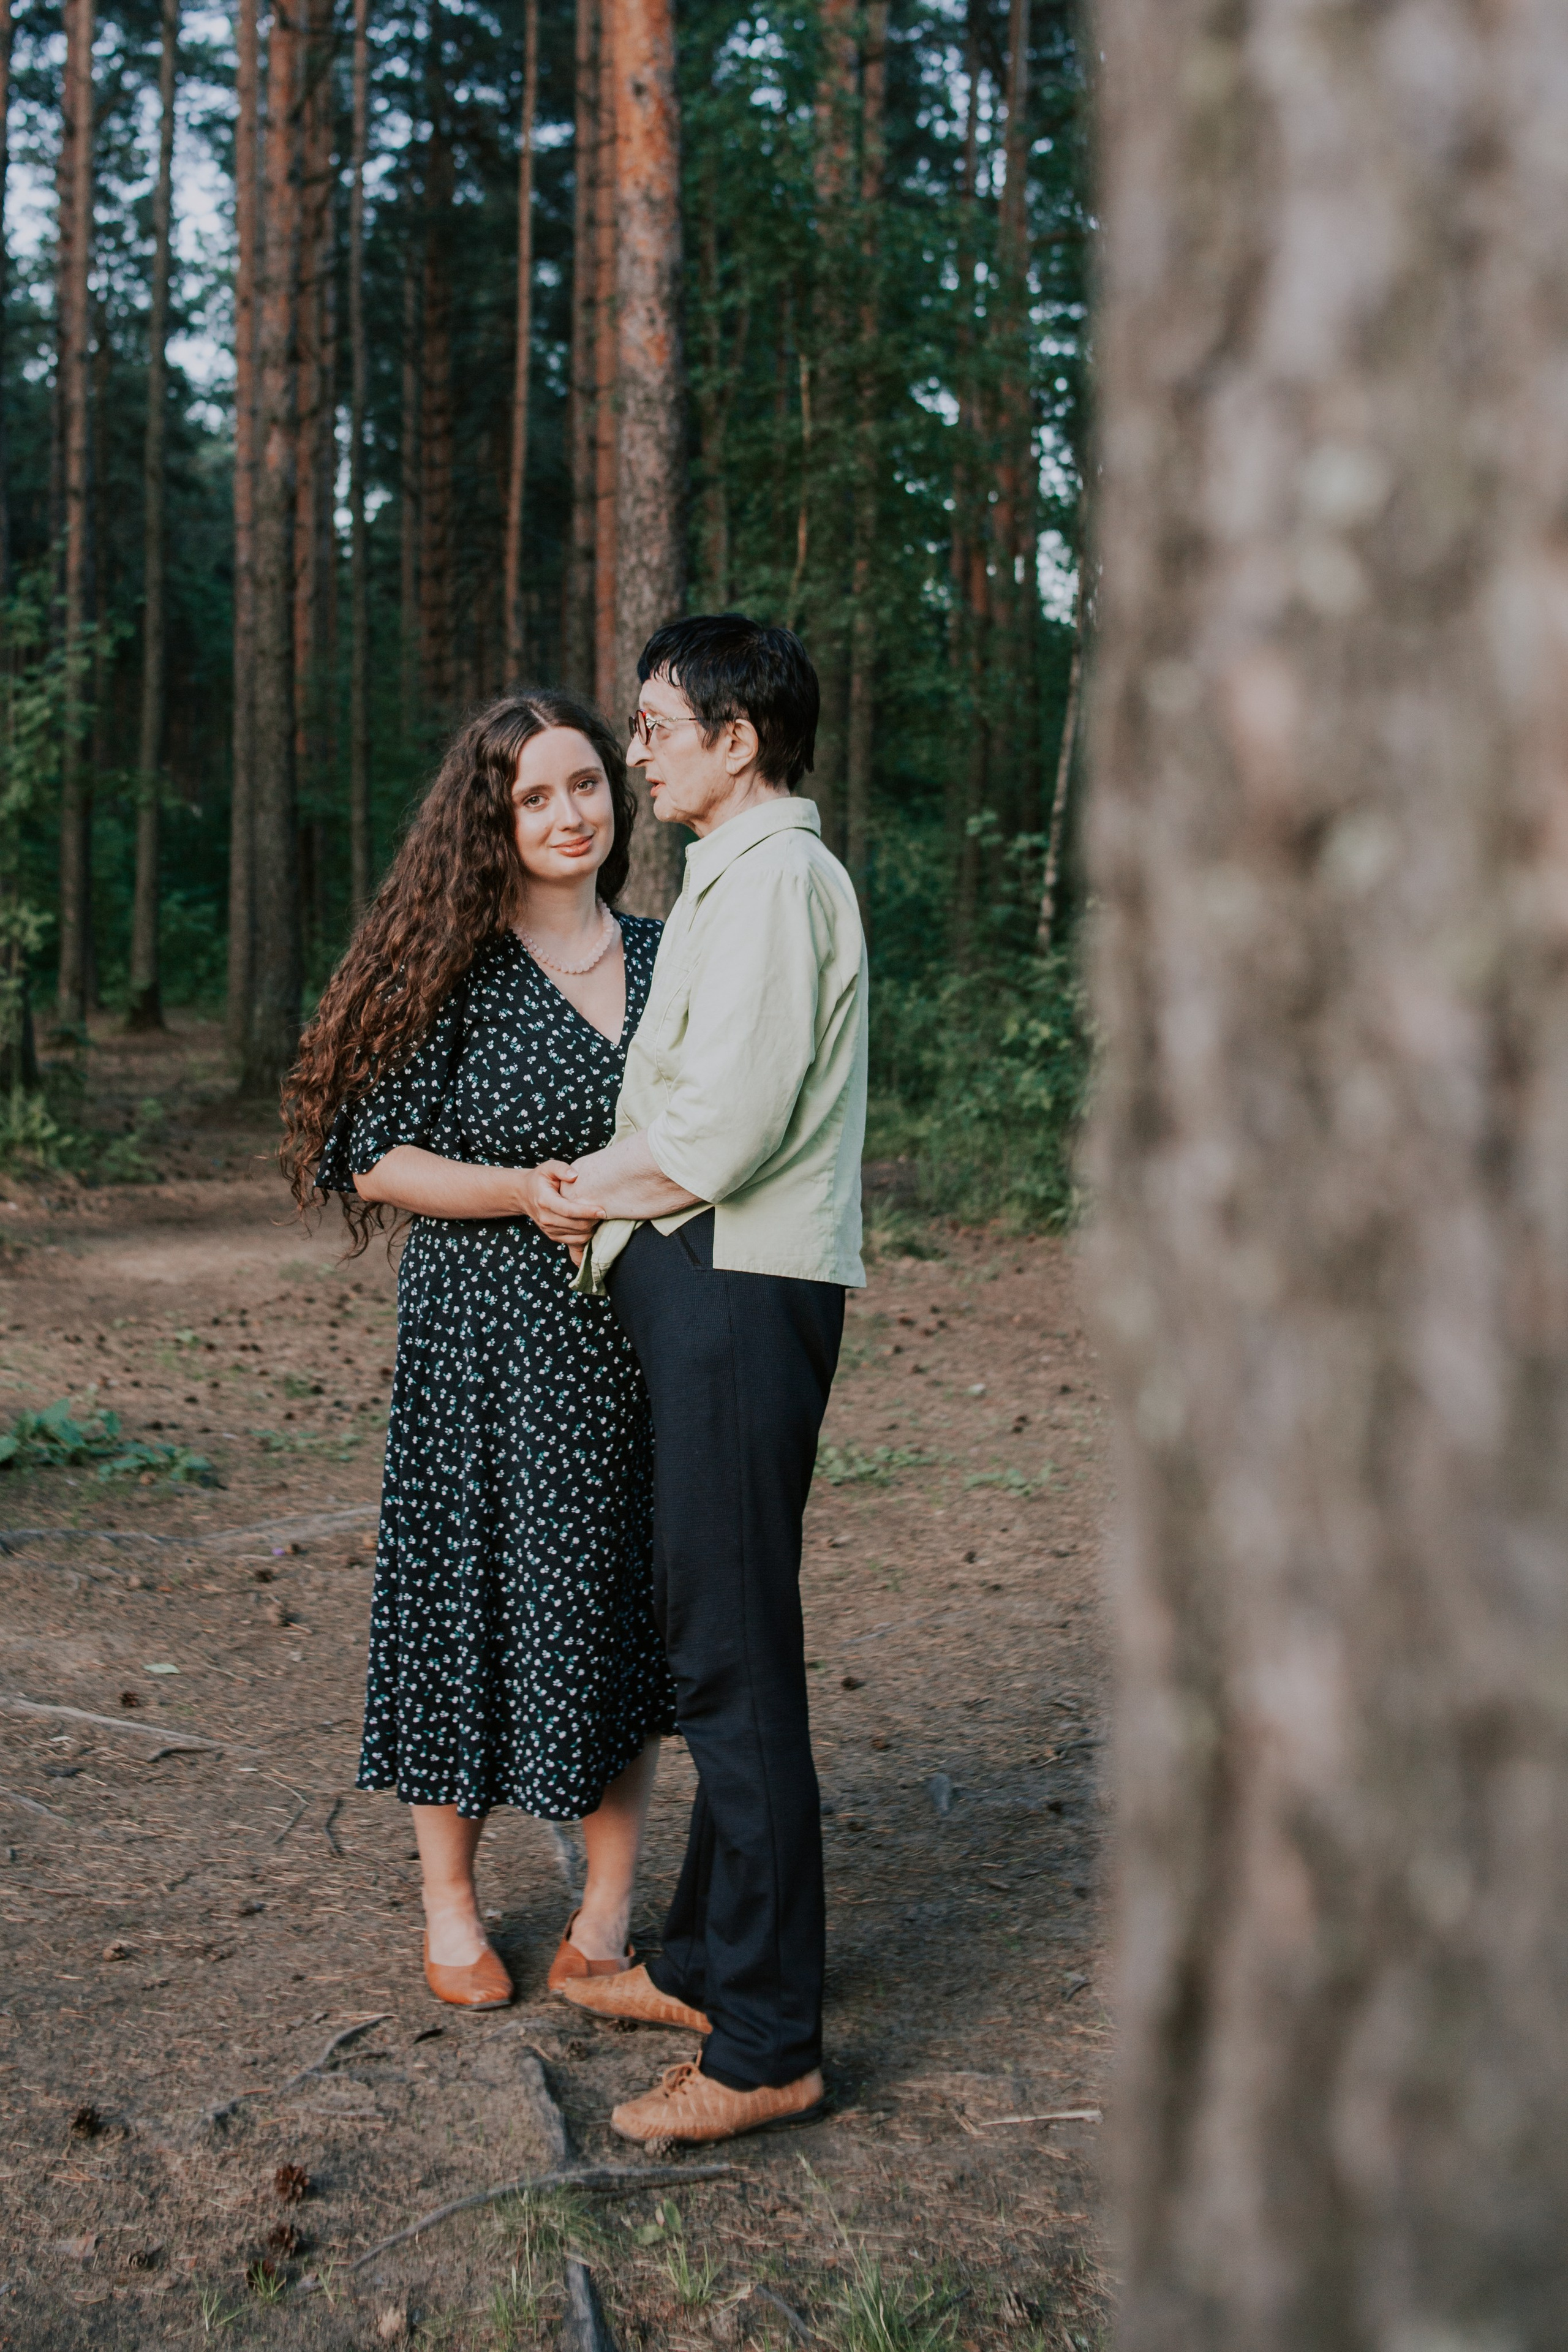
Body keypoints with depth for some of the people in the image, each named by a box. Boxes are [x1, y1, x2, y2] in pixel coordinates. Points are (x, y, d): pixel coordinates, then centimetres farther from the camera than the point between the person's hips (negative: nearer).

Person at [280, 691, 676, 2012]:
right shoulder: (455, 969, -4)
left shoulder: (666, 960, 9)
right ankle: (450, 1904, 22)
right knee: (474, 1594, 3)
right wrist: (522, 1190, -20)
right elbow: (373, 1157, -7)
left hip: (635, 1338, 4)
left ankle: (608, 1907, 22)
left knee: (626, 1599, 7)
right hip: (485, 1340, -4)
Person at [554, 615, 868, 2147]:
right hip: (706, 1288, 11)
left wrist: (602, 1185, -4)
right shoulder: (741, 878, 21)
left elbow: (723, 1132, -19)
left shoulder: (772, 880, -12)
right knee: (709, 1633, 17)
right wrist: (626, 1182, 10)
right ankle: (708, 1961, 29)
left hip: (736, 1290, -11)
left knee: (735, 1657, -7)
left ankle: (766, 2045, 0)